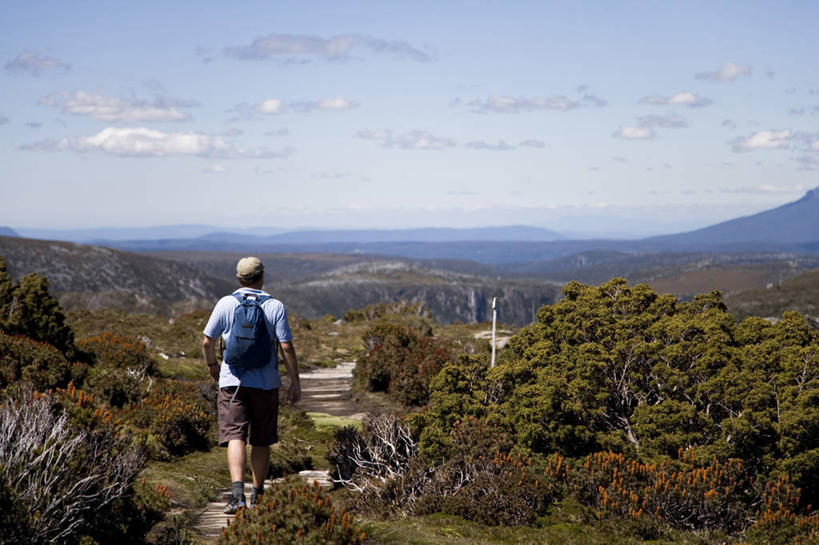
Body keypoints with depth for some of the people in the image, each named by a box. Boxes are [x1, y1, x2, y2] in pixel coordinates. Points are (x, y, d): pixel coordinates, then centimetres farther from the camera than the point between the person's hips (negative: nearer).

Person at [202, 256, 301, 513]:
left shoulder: (226, 304, -1)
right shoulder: (275, 307, -4)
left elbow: (207, 341, 2)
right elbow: (287, 348, -7)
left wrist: (212, 365, 21)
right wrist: (295, 383, 0)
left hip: (232, 381, 0)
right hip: (266, 383, 1)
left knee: (235, 437, -6)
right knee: (261, 441, 13)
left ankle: (238, 492, -24)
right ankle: (257, 495, 20)